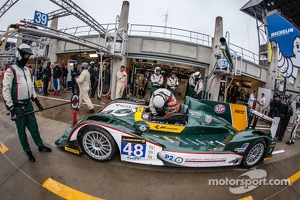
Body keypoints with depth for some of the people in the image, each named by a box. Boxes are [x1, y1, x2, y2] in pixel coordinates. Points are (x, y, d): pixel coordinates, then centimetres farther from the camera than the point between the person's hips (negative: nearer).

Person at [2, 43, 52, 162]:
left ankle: (40, 146, 29)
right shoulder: (11, 70, -13)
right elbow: (6, 91, -15)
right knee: (21, 131, 9)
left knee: (34, 127, 15)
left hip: (28, 104, 6)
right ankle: (28, 151, 23)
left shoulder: (27, 70, 9)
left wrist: (36, 100, 15)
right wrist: (11, 109, -18)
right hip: (18, 107, -6)